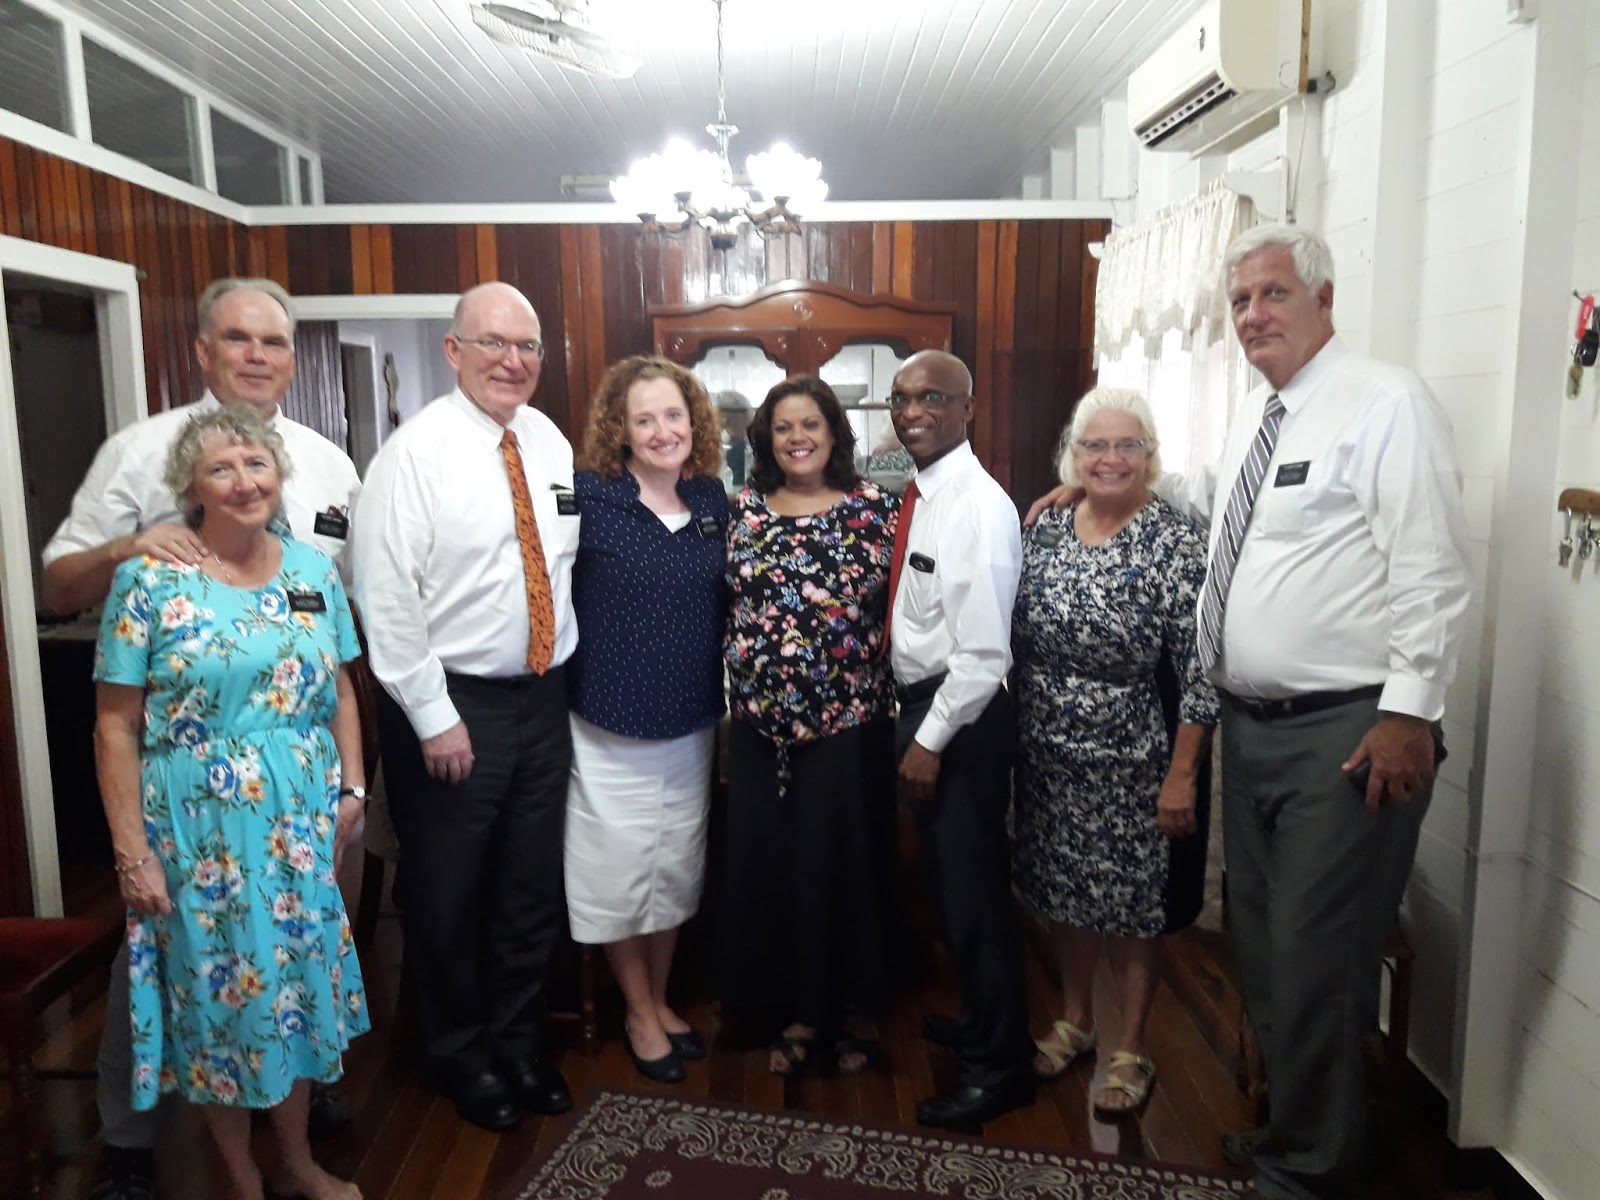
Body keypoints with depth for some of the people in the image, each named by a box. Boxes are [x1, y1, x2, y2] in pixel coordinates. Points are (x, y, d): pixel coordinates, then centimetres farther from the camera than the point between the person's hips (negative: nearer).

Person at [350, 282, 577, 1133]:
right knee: (449, 899, 12)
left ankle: (519, 1044, 38)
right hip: (454, 707, -5)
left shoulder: (551, 444, 5)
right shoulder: (416, 452, -13)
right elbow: (384, 599, -16)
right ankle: (459, 1056, 35)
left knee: (532, 891, 17)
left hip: (543, 698, 6)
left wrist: (563, 664, 8)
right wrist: (435, 718, -15)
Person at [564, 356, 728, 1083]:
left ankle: (662, 1001, 39)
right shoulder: (589, 496, -13)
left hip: (692, 725, 4)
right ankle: (638, 1014, 32)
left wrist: (727, 693, 9)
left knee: (677, 870, 17)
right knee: (619, 873, 9)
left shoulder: (713, 499, 1)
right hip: (612, 729, -4)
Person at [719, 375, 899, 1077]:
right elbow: (728, 604, 13)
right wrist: (737, 689, 10)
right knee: (769, 861, 9)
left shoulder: (872, 508, -3)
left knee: (845, 860, 6)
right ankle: (800, 1010, 29)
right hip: (760, 722, 3)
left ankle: (856, 1010, 28)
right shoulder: (745, 510, 6)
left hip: (849, 720, -3)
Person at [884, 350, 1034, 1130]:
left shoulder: (979, 507, -19)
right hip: (918, 705, 9)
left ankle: (999, 1067, 21)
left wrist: (934, 738, -18)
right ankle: (979, 1019, 42)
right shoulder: (918, 496, 8)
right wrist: (915, 726, 9)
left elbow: (984, 652, -21)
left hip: (959, 717, -9)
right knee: (947, 881, 21)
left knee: (973, 890, 2)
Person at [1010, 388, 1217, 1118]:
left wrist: (1182, 776, -16)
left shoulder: (1175, 544, -12)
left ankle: (1130, 1051, 29)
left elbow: (1199, 673, -14)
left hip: (1130, 766, -5)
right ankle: (1075, 1021, 40)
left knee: (1132, 906, 9)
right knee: (1062, 893, 18)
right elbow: (1017, 642, 10)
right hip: (1046, 758, 5)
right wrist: (1013, 734, 9)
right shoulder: (1045, 530, 3)